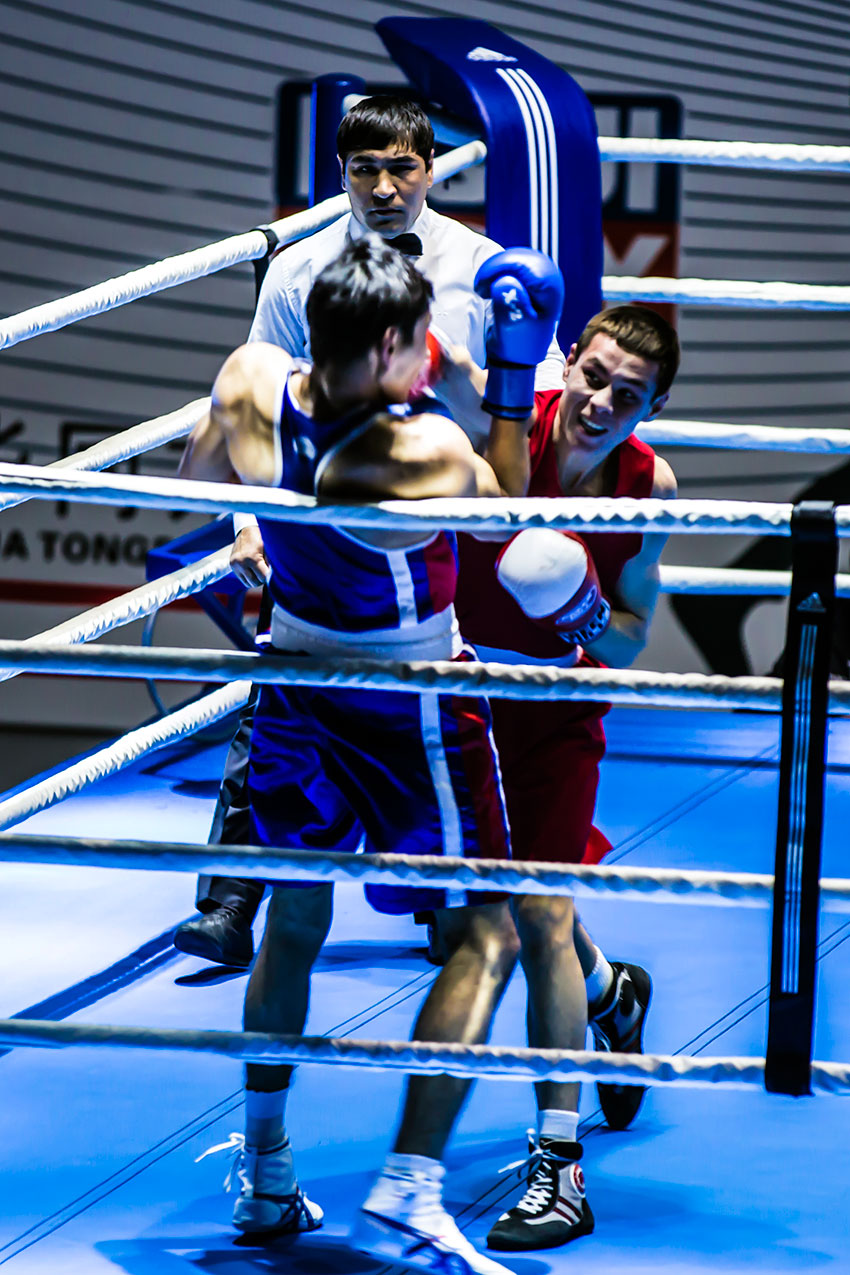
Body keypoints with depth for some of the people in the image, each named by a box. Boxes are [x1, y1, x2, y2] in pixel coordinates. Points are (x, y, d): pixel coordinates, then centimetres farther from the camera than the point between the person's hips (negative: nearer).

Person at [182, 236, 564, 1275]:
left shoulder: (250, 383, -14)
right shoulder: (427, 454, -28)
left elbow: (194, 487, 7)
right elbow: (506, 513, -6)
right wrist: (513, 377, -7)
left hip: (296, 688, 6)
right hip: (410, 712, -6)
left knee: (294, 920, 24)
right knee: (485, 936, 3)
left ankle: (263, 1171, 32)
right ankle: (408, 1191, -8)